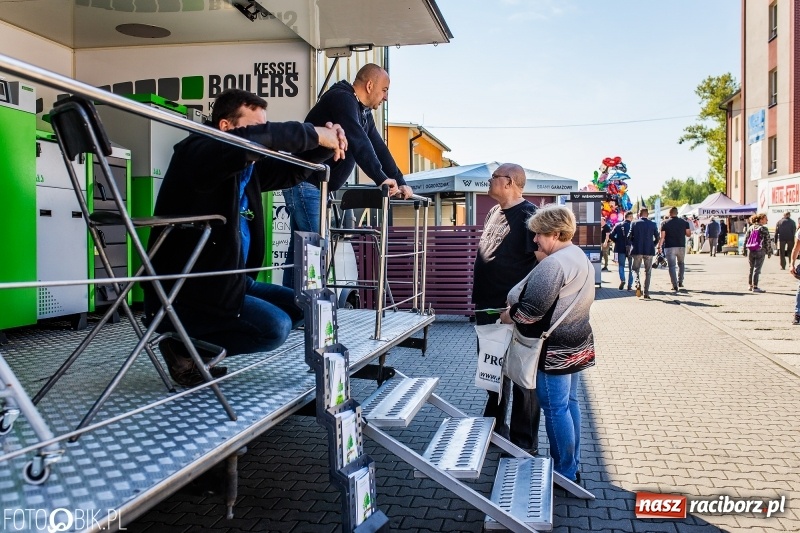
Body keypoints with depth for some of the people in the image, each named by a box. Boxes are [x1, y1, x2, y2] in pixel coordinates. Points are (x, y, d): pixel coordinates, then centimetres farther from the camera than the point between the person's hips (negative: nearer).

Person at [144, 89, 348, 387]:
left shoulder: (247, 167, 10)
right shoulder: (196, 152, -15)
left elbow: (292, 170, 18)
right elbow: (248, 139, -34)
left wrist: (324, 145, -3)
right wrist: (314, 134, -26)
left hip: (225, 282, 10)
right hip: (181, 294, -10)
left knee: (296, 306, 12)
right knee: (275, 327, -20)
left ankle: (195, 344, 10)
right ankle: (184, 347, -1)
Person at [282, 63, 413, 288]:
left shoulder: (364, 113, 16)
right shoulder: (342, 99, -14)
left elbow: (379, 148, 13)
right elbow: (359, 143, -26)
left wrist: (400, 183, 5)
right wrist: (382, 179, -28)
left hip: (316, 185, 10)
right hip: (303, 181, -10)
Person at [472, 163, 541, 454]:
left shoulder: (527, 215, -15)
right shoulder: (494, 212, 12)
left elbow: (539, 263, -21)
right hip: (488, 308, 9)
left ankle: (524, 442, 16)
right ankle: (494, 427, 37)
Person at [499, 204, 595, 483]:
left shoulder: (553, 264, -22)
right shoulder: (581, 258, 10)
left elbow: (532, 310, -24)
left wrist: (508, 316, -5)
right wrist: (518, 305, 15)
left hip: (555, 350, -10)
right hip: (577, 345, 10)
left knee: (555, 408, 1)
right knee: (569, 401, 17)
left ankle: (565, 473, 12)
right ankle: (573, 467, 29)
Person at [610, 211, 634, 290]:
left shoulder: (618, 225, 0)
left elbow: (611, 236, -5)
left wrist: (617, 242, 8)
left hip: (621, 249, 1)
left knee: (621, 266, 10)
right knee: (631, 267, 10)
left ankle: (622, 280, -14)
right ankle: (630, 285, 8)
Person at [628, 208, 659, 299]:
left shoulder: (634, 223, -3)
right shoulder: (653, 224, 0)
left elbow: (629, 237, -4)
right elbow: (657, 238, 2)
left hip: (637, 250, -1)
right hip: (649, 250, 1)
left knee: (636, 270, 12)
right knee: (647, 272, 8)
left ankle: (638, 284, -17)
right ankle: (646, 293, 7)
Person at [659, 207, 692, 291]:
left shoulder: (665, 224, -4)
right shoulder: (684, 222, 2)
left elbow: (662, 237, -9)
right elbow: (688, 234, 7)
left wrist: (659, 246, -3)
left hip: (669, 247, -3)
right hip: (681, 247, 3)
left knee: (672, 266, -1)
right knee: (681, 264, 23)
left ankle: (675, 286, -9)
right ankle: (680, 282, 23)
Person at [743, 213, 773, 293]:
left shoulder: (750, 228, 7)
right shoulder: (764, 229, -8)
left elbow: (745, 240, 8)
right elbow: (768, 241, -8)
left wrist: (745, 251, 14)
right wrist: (769, 252, -1)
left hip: (750, 251, 5)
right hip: (760, 252, -5)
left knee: (751, 269, 15)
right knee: (757, 269, -3)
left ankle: (751, 285, 23)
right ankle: (755, 287, -4)